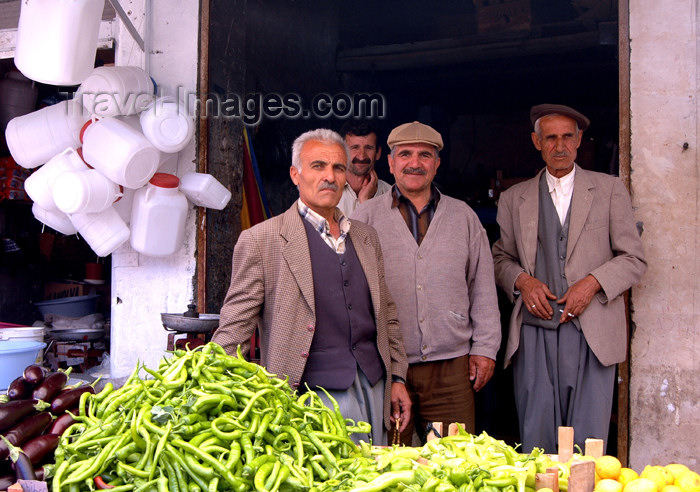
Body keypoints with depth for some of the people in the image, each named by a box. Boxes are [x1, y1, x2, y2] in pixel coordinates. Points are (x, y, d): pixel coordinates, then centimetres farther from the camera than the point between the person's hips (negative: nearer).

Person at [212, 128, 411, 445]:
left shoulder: (366, 237, 15)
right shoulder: (261, 240, -3)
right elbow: (234, 328, -4)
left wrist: (397, 379, 15)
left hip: (374, 390, 5)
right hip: (313, 393, -5)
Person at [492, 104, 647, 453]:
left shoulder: (610, 190, 11)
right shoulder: (514, 198, 15)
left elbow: (633, 259, 8)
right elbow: (501, 258, 18)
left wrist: (592, 283, -9)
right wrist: (522, 280, -4)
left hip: (592, 333, -1)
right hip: (534, 333, 1)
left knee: (589, 440, -4)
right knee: (535, 438, -2)